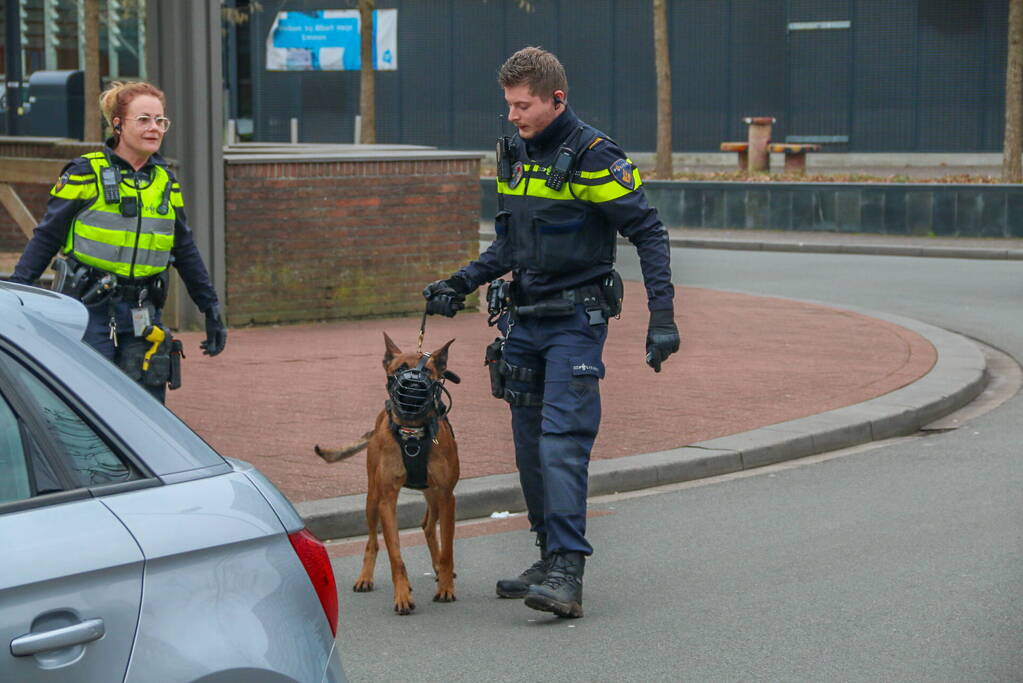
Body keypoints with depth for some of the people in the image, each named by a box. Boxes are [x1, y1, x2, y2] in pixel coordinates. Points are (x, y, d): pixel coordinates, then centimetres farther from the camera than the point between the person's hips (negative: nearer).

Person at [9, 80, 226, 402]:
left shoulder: (166, 182, 11)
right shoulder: (86, 174, -5)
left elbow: (186, 250, 18)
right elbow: (46, 237, -4)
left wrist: (212, 309, 18)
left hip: (142, 313, 5)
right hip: (88, 311, -5)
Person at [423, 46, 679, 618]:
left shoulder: (594, 157, -12)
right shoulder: (516, 154, 10)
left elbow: (649, 233, -11)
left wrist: (662, 315, -18)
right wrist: (461, 284, 12)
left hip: (576, 320, -8)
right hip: (523, 319, 8)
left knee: (562, 443, -16)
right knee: (531, 447, 10)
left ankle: (568, 576, -18)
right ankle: (552, 558, 20)